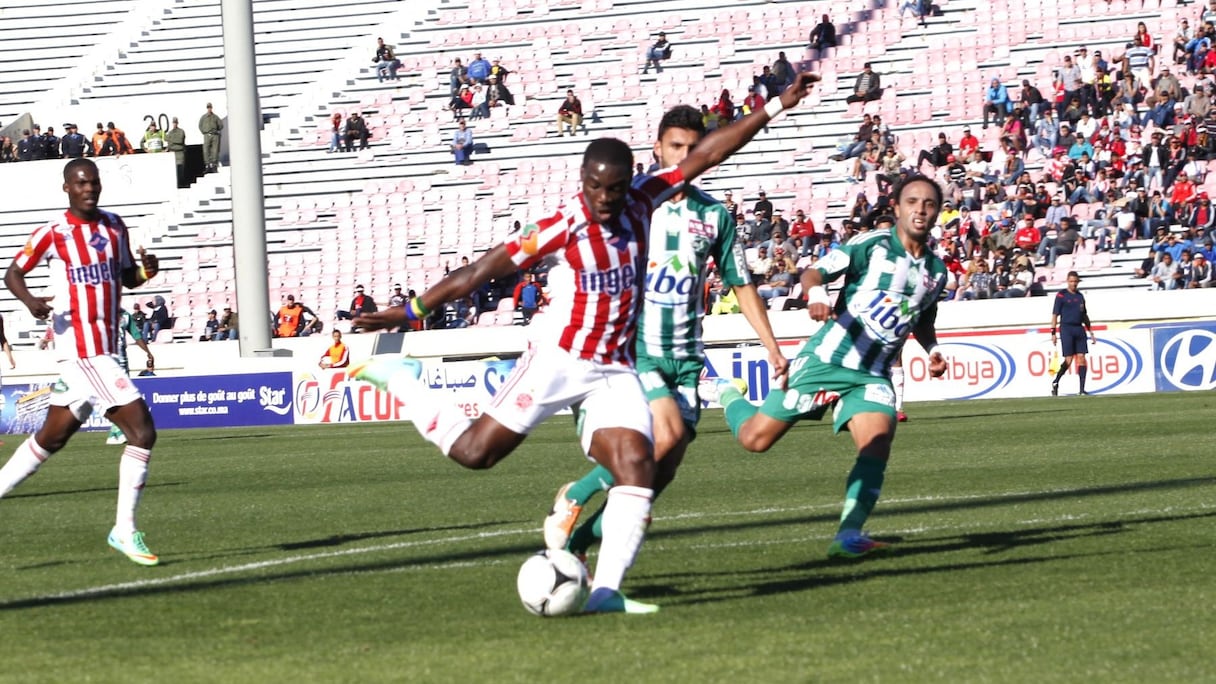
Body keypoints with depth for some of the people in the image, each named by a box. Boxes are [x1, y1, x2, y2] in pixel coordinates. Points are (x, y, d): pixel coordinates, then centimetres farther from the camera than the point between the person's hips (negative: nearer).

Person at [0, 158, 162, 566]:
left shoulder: (114, 226, 12)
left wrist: (145, 271, -3)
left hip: (103, 351, 8)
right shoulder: (53, 233, -7)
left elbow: (126, 277, 21)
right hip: (83, 351, -8)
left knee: (52, 437, 16)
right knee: (141, 431, -13)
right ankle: (125, 530, -7)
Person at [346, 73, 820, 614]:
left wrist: (776, 107, -1)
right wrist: (410, 312, -8)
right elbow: (483, 270, -11)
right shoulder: (562, 228, -15)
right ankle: (401, 381, 23)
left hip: (616, 371, 4)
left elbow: (706, 154, 1)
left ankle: (605, 589, -17)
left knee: (637, 467, -15)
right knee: (474, 451, 0)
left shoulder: (641, 203, -1)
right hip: (559, 360, -4)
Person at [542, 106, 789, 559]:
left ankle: (575, 543, 8)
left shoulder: (714, 215, 7)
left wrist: (772, 347, 9)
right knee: (667, 435, -25)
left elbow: (741, 284, 15)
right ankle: (574, 497, -6)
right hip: (633, 348, -4)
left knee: (664, 470, -4)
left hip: (685, 358, 4)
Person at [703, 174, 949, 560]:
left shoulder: (936, 270, 9)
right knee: (756, 439, 1)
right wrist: (815, 294, -36)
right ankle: (728, 394, 34)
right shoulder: (873, 246, -9)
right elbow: (814, 272, -13)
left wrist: (932, 350, 10)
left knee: (877, 444, -24)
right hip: (826, 362, -4)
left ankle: (849, 534, -20)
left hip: (872, 376, 4)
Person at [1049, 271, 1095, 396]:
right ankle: (1055, 382, 12)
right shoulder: (1061, 295, -1)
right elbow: (1055, 314, -3)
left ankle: (1082, 389, -2)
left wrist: (1090, 331, 19)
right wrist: (1053, 333, -9)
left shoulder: (1080, 296, 15)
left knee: (1081, 358, -3)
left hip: (1079, 329, 5)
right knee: (1069, 360, -9)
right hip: (1066, 328, -5)